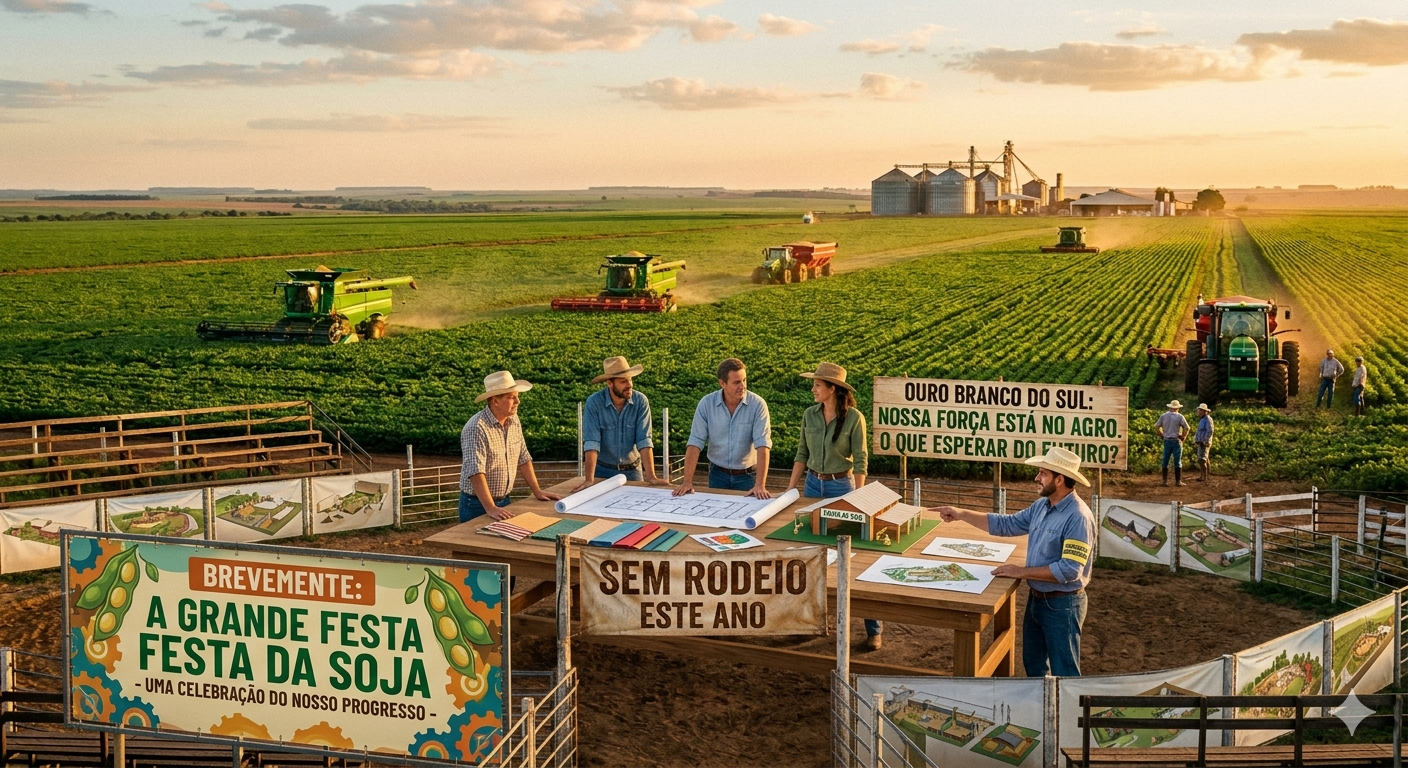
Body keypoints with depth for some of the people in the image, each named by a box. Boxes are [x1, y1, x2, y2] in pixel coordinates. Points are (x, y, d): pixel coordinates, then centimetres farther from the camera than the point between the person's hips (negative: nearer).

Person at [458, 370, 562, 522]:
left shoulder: (513, 420, 1)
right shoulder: (477, 428, -23)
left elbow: (523, 458, 11)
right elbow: (475, 472, -31)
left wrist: (537, 491, 6)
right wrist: (491, 509, -37)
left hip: (504, 501, 7)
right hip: (478, 505, -7)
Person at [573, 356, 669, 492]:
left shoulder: (641, 401, -12)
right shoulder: (594, 402, -17)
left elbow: (644, 441, -15)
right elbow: (591, 443, -22)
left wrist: (651, 476, -24)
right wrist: (589, 479, -30)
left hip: (632, 470, 2)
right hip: (601, 470, -1)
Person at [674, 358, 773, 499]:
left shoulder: (757, 404, -15)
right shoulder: (706, 403, -10)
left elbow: (763, 446, -20)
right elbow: (695, 443, -10)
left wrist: (760, 485, -29)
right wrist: (687, 481, -17)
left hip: (747, 475, -1)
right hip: (718, 475, 2)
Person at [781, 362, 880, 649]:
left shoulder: (853, 418, -12)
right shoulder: (809, 415, 1)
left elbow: (860, 460, -10)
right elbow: (802, 453, 9)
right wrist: (790, 488, 3)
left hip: (841, 486, -5)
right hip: (813, 484, 5)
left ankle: (873, 628, 2)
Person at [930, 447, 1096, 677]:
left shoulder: (1078, 517, -24)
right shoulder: (1042, 506, 3)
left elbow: (1069, 570, -28)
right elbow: (1006, 524, 12)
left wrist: (1022, 571, -22)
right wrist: (961, 514, 3)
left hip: (1062, 604, -9)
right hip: (1036, 598, 9)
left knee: (1064, 673, 4)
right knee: (1033, 665, 23)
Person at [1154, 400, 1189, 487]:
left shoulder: (1164, 416, 4)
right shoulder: (1179, 416, -5)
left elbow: (1156, 427, 3)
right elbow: (1187, 428, -12)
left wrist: (1162, 435, 10)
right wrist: (1183, 437, 0)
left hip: (1167, 440, 3)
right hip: (1176, 440, -3)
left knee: (1165, 461, 7)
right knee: (1177, 461, 3)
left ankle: (1165, 481, 6)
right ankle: (1178, 481, 4)